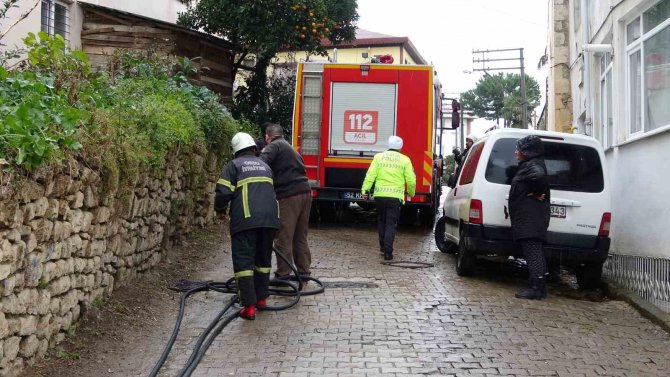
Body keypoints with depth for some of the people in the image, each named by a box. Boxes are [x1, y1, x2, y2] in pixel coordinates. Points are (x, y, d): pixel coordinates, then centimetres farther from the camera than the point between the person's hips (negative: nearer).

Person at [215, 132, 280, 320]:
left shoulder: (234, 165, 6)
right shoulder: (264, 165, 23)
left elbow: (224, 193, -3)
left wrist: (219, 207, 16)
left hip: (246, 219, -5)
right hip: (270, 218, 5)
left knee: (244, 260, -2)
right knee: (263, 258, 20)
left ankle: (249, 306, -9)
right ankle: (261, 298, 27)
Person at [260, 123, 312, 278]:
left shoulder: (274, 146, -2)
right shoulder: (290, 148, 26)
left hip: (288, 196, -8)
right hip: (305, 192, 9)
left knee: (284, 238, -2)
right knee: (300, 237, 16)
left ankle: (283, 275, 1)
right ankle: (304, 272, 21)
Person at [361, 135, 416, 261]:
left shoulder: (378, 157, 5)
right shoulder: (405, 160, 1)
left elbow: (371, 175, -4)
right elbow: (411, 180, 1)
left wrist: (365, 189, -5)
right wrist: (411, 193, 17)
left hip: (380, 195, 2)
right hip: (395, 197, -2)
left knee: (381, 222, 20)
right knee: (391, 224, 2)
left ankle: (383, 246, 29)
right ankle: (387, 252, -6)